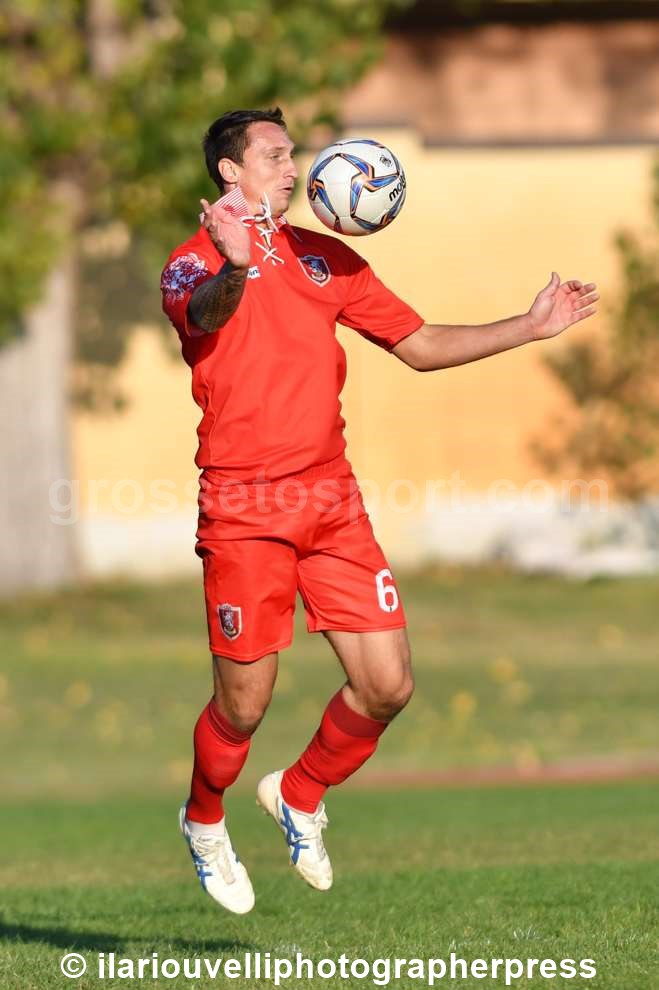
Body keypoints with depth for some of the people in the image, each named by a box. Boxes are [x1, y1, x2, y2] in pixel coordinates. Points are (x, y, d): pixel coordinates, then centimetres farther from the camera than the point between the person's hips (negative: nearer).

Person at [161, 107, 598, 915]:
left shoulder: (324, 258, 15)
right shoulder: (197, 261, -3)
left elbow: (420, 345, 19)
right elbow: (199, 313, -28)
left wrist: (530, 328, 10)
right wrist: (233, 268, -51)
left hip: (332, 497, 5)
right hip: (243, 506, -5)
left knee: (387, 685, -2)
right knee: (244, 704, 0)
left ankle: (299, 796, 25)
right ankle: (203, 822, 31)